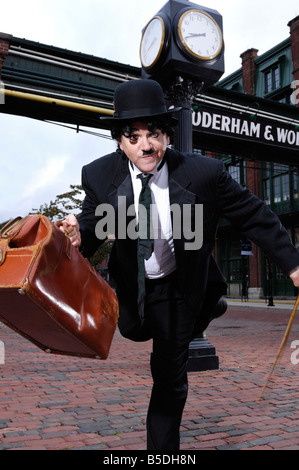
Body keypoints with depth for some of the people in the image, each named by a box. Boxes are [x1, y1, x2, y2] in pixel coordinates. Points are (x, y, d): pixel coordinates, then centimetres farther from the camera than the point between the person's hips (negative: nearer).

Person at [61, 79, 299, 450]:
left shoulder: (203, 173, -28)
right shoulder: (99, 175, -22)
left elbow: (254, 217, -15)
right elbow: (94, 224, -10)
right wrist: (79, 236, -36)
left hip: (179, 285, -3)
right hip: (131, 281, 3)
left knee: (169, 372, 3)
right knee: (134, 331, 30)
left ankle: (163, 448, 32)